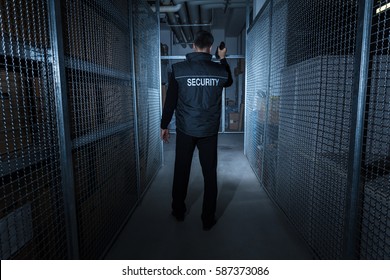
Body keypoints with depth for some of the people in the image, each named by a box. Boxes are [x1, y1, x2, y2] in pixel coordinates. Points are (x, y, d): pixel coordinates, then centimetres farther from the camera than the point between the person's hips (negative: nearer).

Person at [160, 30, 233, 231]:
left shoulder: (178, 69, -7)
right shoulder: (219, 70, -3)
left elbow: (170, 101, -3)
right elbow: (229, 81, 21)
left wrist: (164, 126, 8)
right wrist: (223, 59, 30)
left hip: (185, 130, 0)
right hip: (209, 131, 1)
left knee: (181, 172, 15)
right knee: (210, 175, 9)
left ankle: (179, 212, 30)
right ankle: (208, 219, 18)